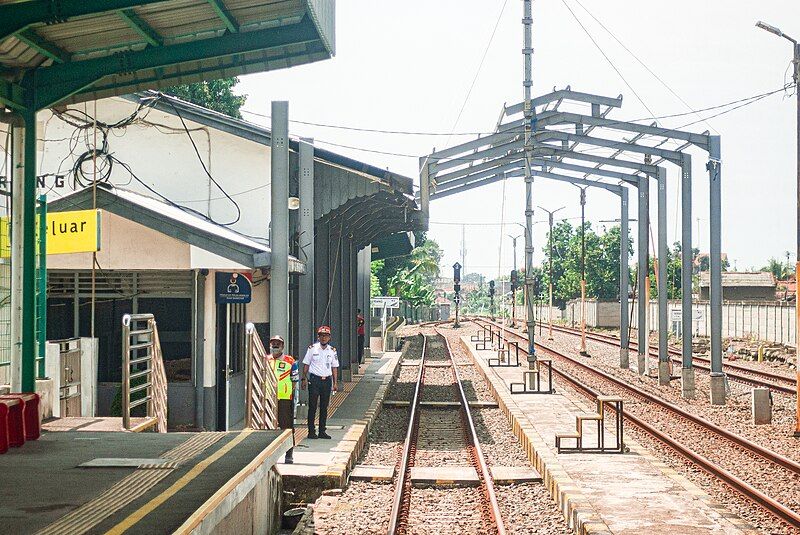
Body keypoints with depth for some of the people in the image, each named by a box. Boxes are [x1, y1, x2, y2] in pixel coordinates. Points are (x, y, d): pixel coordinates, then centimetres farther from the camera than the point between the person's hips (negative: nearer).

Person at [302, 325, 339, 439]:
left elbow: (334, 367, 12)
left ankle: (322, 431, 12)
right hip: (314, 379, -3)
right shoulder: (312, 348, 0)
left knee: (324, 407, 6)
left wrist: (335, 382, 8)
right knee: (312, 406, -3)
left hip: (327, 380, 3)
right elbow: (306, 364, 3)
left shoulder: (332, 350, 9)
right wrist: (304, 379, -4)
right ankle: (311, 431, 1)